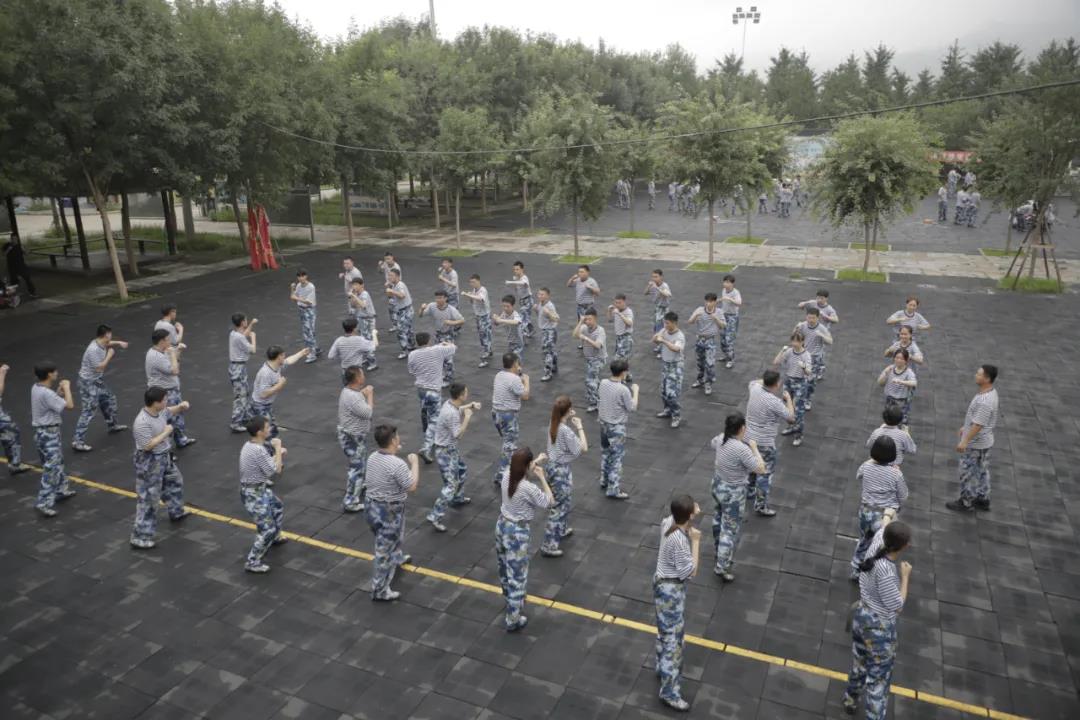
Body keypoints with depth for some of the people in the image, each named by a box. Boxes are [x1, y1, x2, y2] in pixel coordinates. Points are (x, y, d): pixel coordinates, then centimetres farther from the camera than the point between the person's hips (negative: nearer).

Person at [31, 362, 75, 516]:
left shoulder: (36, 388, 5)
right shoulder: (46, 393, -25)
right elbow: (70, 405, -24)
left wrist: (59, 391, 7)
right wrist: (66, 387, -14)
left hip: (44, 432, 10)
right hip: (48, 434, -10)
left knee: (58, 462, 23)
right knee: (51, 469, -8)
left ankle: (62, 490, 37)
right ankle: (44, 503, -7)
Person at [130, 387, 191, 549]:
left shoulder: (160, 411, -4)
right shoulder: (142, 423, -31)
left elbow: (170, 411, 19)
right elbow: (148, 446, -31)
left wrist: (181, 406, -2)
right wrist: (166, 433, -23)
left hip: (165, 457, 9)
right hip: (150, 463, -9)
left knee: (174, 482, 29)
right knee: (148, 498, -2)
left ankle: (176, 512, 54)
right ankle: (140, 537, 6)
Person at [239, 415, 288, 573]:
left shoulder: (250, 445, 2)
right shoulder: (258, 451, -29)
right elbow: (276, 470, -19)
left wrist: (277, 453, 6)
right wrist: (277, 448, -12)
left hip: (260, 489, 10)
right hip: (254, 494, -10)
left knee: (278, 508, 31)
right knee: (267, 530, -7)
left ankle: (275, 537, 52)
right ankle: (252, 562, 3)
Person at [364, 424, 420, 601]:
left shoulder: (372, 458, -3)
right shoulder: (398, 464, -29)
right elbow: (412, 487, -19)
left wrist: (393, 452, 16)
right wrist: (414, 463, -9)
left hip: (372, 506, 8)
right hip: (389, 512, -8)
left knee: (391, 540, 34)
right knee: (385, 551, 7)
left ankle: (397, 558, 60)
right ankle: (380, 590, 19)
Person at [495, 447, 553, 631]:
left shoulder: (506, 475, -10)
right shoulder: (528, 488, -30)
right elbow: (549, 502, -14)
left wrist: (536, 462, 16)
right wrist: (542, 477, -13)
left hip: (502, 525, 8)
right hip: (517, 532, -8)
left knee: (505, 567, 29)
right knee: (517, 576, 7)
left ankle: (511, 598, 55)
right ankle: (513, 620, 18)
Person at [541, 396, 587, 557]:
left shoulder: (552, 425, -2)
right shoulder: (566, 430, -27)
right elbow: (583, 448, -20)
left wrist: (570, 420, 5)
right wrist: (579, 426, -13)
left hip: (552, 465, 9)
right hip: (561, 470, -9)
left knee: (565, 501, 29)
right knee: (558, 506, 2)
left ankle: (561, 530, 49)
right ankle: (549, 546, 11)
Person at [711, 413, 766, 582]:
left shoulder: (721, 439, -8)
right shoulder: (742, 449, -32)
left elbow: (712, 444, 16)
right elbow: (760, 469, -26)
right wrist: (754, 448, -15)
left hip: (718, 487, 8)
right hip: (732, 494, -8)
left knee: (719, 519, 28)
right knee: (731, 530, 4)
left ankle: (719, 550, 49)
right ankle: (722, 567, 11)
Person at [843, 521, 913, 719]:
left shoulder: (876, 548, -14)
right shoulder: (885, 570, -36)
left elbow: (881, 531, 9)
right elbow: (896, 606, -24)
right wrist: (905, 577, -15)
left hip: (862, 616, 8)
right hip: (879, 627, -8)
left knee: (859, 662, 29)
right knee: (878, 678, 7)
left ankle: (850, 700, 50)